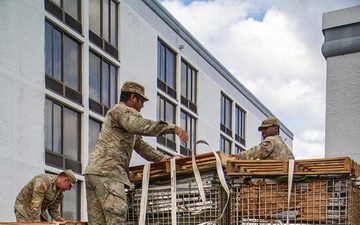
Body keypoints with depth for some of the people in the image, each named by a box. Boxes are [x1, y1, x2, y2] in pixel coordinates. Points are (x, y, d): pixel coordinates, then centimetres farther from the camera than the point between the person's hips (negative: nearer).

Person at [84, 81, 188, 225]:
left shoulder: (121, 112, 33)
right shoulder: (121, 110, 0)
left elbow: (140, 145, 32)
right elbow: (138, 125, -24)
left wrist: (165, 159, 23)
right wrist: (172, 128, -26)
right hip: (107, 171, -10)